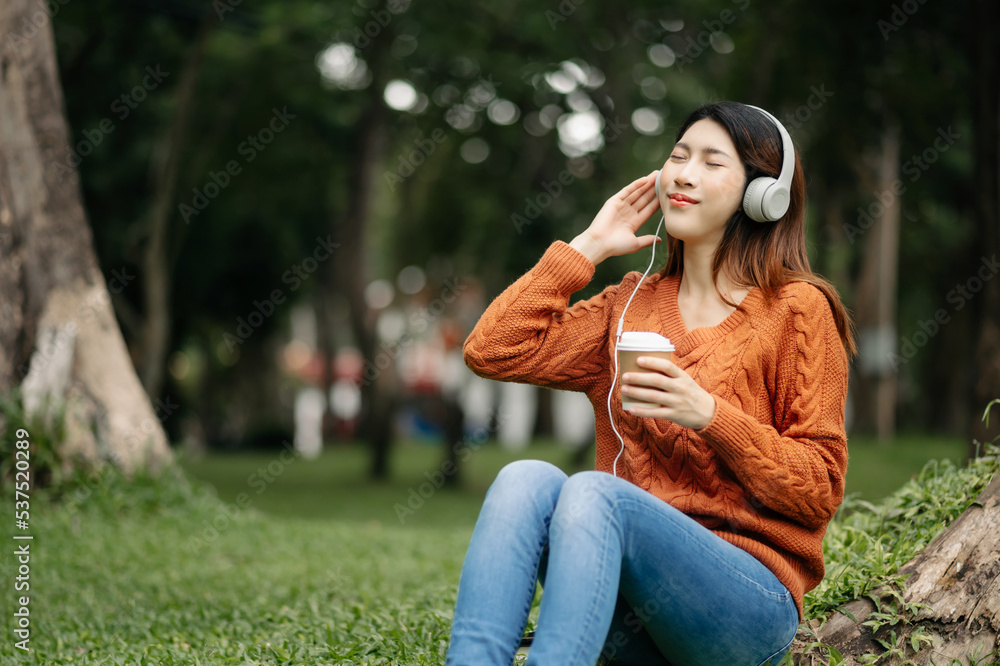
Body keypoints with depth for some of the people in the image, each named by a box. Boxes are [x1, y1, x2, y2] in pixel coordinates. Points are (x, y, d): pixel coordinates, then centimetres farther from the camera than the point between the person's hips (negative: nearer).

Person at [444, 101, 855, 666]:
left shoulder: (797, 309, 4)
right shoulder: (630, 305, 18)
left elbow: (821, 490, 0)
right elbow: (492, 350, 6)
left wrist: (711, 416, -14)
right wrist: (588, 246, 11)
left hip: (750, 595, -4)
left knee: (593, 490, -32)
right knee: (527, 479, -26)